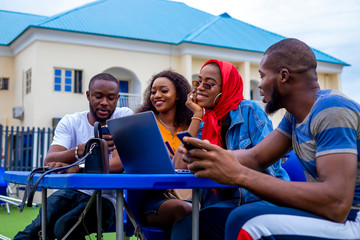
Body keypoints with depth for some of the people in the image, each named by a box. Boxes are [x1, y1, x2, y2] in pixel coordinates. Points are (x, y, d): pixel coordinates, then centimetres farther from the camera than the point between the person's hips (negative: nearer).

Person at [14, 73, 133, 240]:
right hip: (71, 191, 2)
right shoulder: (71, 121, 4)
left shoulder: (124, 116, -2)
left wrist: (77, 168, -32)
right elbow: (49, 161, -13)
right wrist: (81, 149, -34)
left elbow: (119, 163, -16)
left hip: (104, 197, -2)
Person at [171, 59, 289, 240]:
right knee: (183, 223, -26)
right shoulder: (203, 124, 13)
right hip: (225, 204, 4)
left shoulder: (248, 110, -2)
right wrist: (197, 116, 1)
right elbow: (180, 167, -3)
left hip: (262, 200, -4)